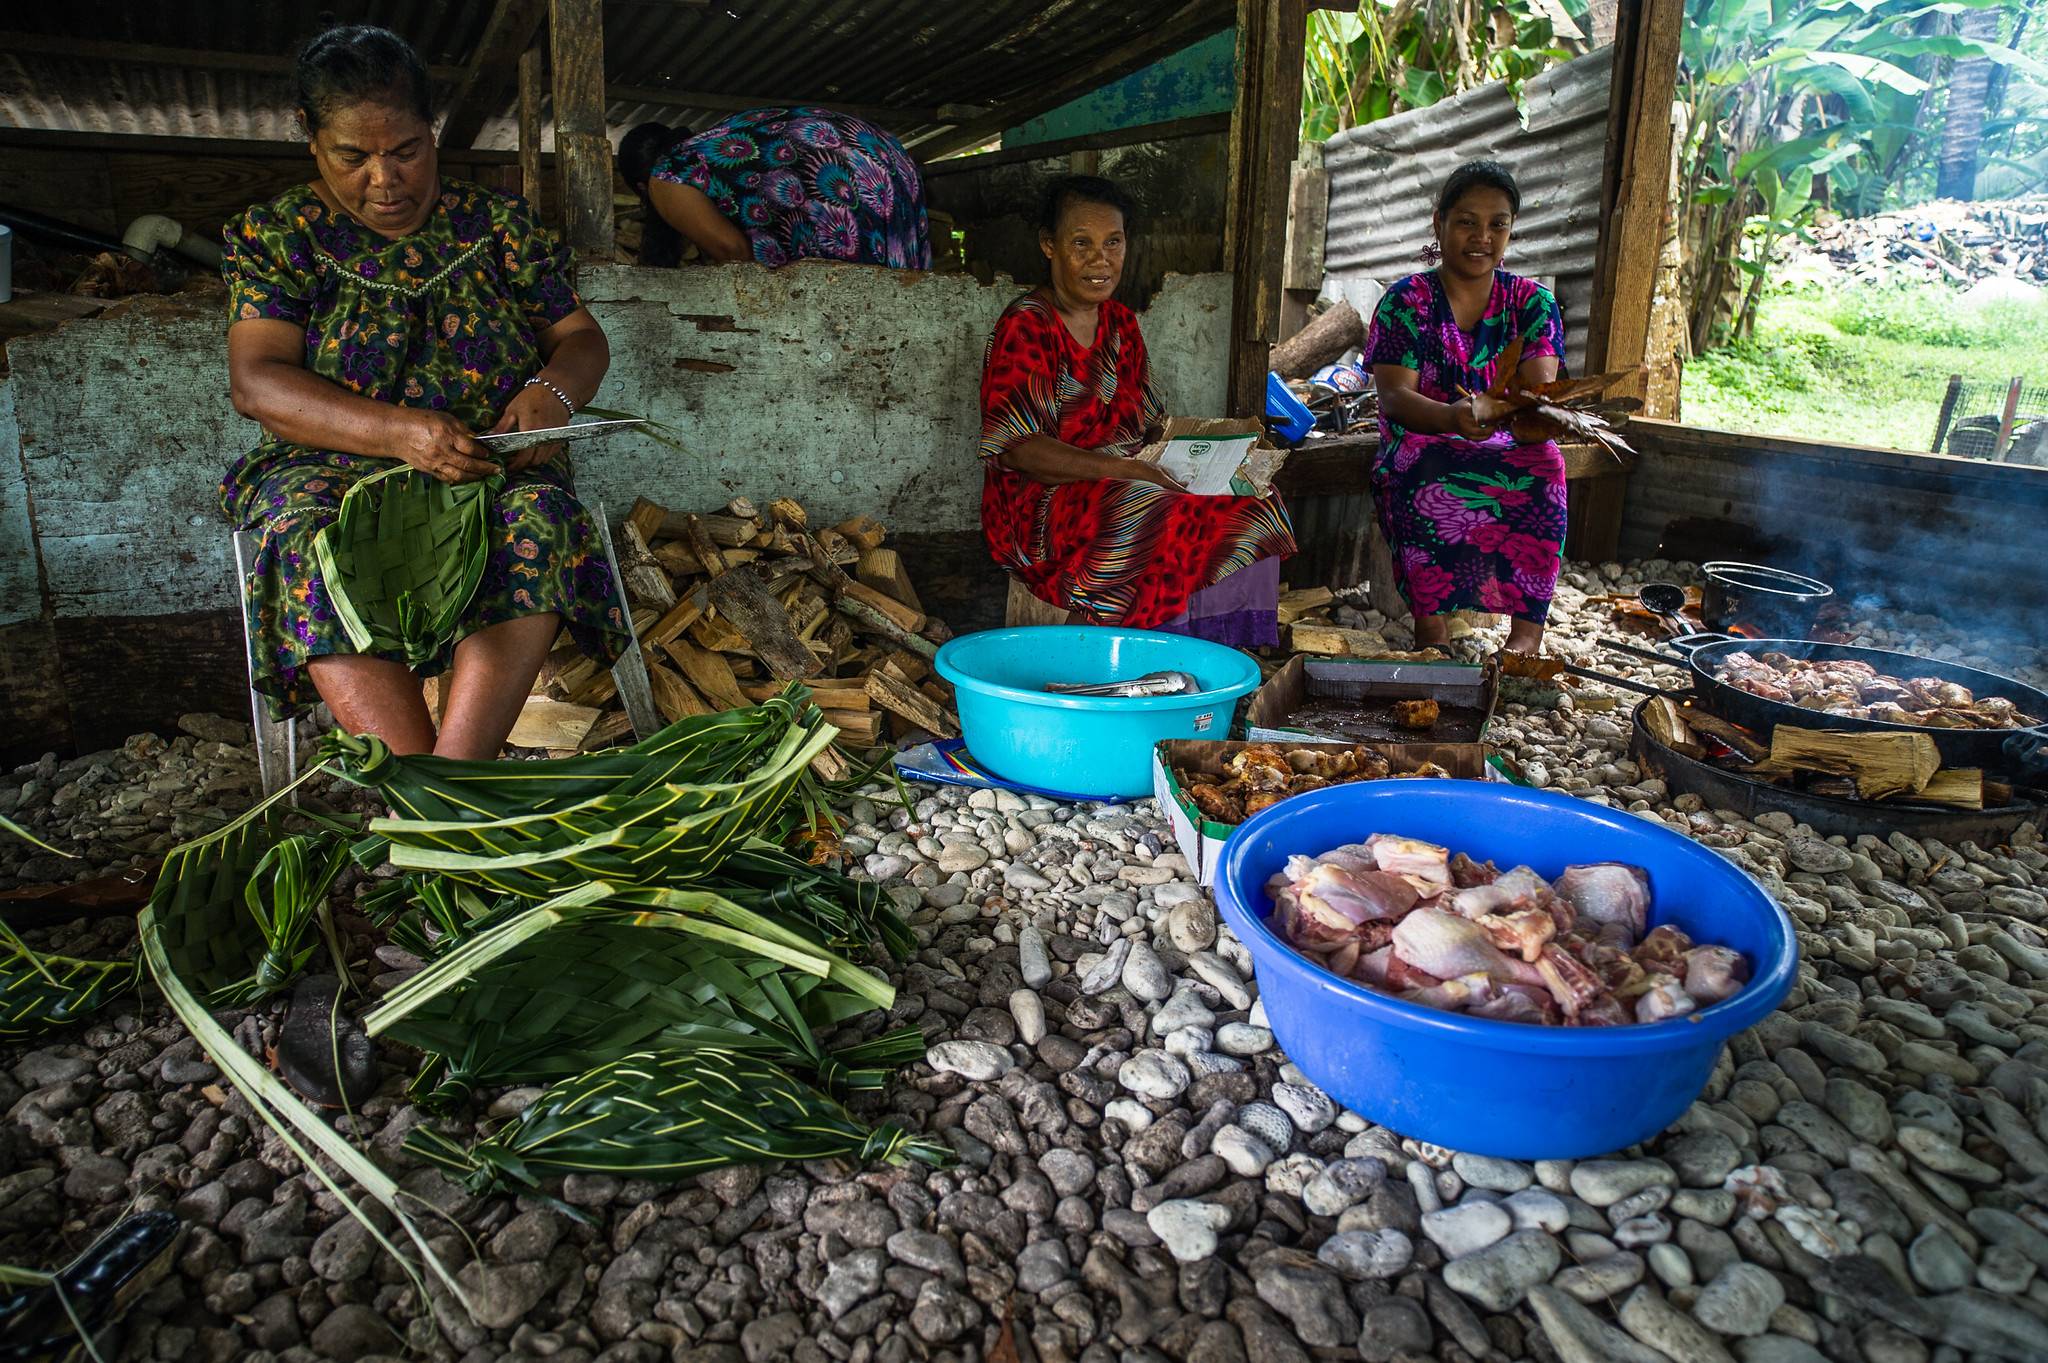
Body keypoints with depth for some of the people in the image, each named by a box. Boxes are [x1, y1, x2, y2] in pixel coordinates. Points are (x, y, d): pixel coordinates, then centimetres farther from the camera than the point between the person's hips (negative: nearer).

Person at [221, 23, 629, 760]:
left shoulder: (498, 222, 10)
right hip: (333, 470, 0)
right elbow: (255, 381, -7)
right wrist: (399, 431, -26)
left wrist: (552, 393, -16)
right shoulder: (276, 234, 4)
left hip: (494, 467, 1)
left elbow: (582, 338, 11)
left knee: (539, 527, -35)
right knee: (322, 556, -36)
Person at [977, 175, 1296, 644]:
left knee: (1250, 509, -12)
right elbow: (1016, 448, -18)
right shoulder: (1026, 325, -9)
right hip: (1041, 504, -7)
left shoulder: (1121, 323, 16)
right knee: (1173, 525, -33)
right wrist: (1123, 469, -27)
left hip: (1124, 485, 8)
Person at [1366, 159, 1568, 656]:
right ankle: (1430, 620, -34)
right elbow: (1394, 397, -12)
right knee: (1420, 466, -37)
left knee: (1545, 463, -33)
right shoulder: (1405, 301, 2)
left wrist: (1494, 409, -35)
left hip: (1511, 449, 2)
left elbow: (1540, 389, -9)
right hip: (1422, 445, -1)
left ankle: (1528, 629, -31)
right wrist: (1451, 417, -35)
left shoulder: (1533, 303, 8)